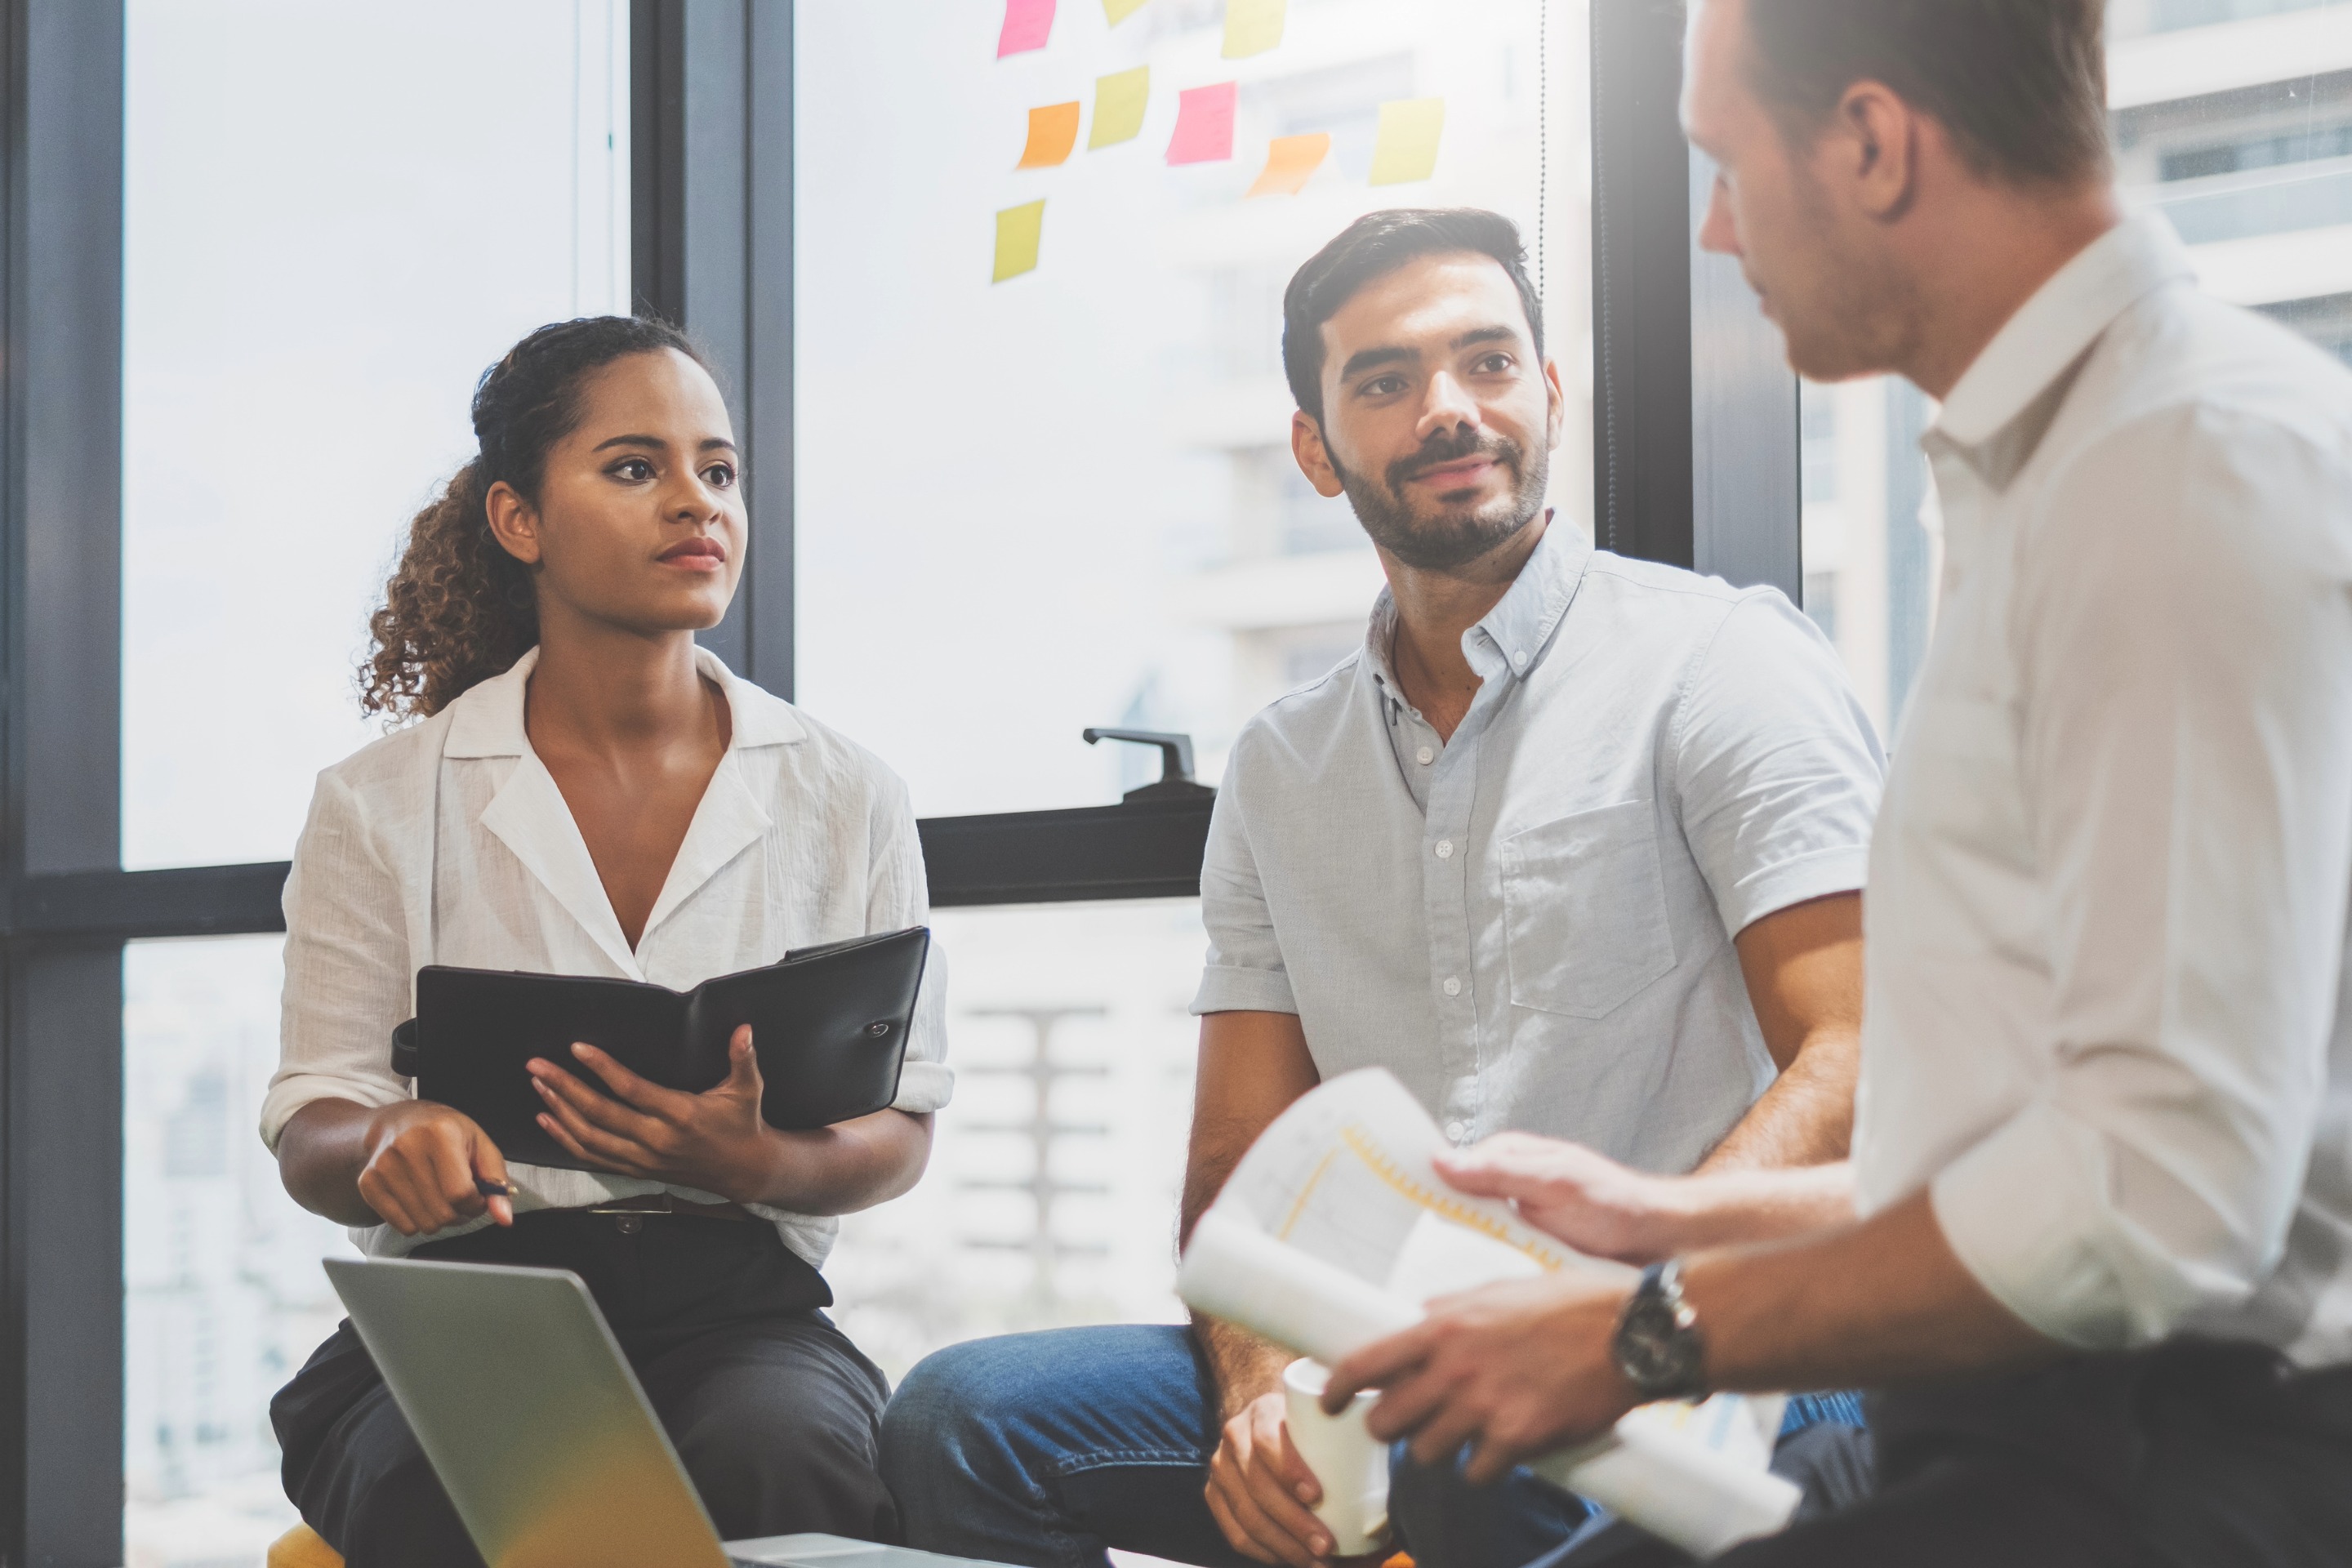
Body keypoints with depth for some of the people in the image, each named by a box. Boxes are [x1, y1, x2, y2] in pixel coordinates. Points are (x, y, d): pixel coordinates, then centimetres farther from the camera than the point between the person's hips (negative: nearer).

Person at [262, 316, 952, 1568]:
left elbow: (900, 1126, 11)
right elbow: (310, 1129, 7)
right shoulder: (382, 805, 7)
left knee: (776, 1456, -36)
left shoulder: (846, 802, 10)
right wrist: (392, 1147, -19)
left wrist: (762, 1165, -14)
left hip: (734, 1299, 1)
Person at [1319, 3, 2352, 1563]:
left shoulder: (2199, 468, -13)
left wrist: (1651, 1337, -13)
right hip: (2042, 1434, 10)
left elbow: (2164, 1185, -22)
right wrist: (1672, 1219, 27)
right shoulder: (2055, 472, 21)